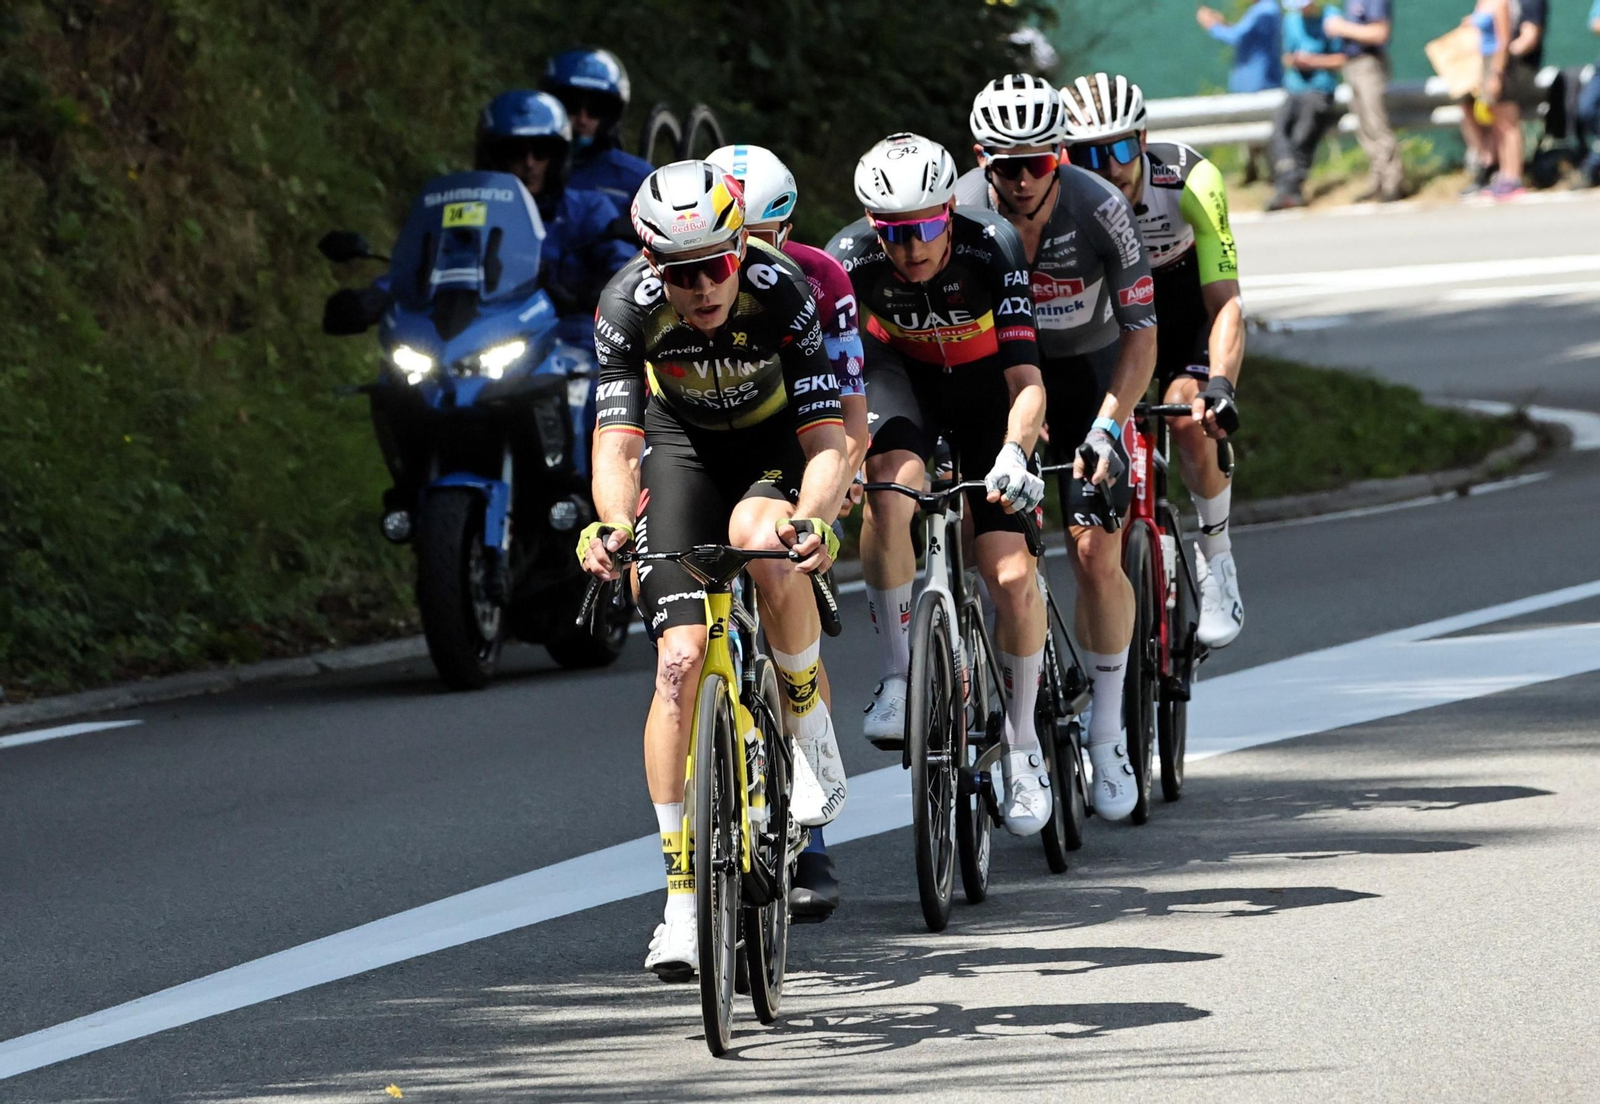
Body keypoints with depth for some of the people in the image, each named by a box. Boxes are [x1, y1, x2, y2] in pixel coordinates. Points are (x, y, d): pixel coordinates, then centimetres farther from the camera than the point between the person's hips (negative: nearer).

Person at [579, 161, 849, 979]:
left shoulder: (782, 291, -31)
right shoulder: (628, 306, -28)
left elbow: (827, 436, -33)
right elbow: (616, 439, -32)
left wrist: (814, 516, -53)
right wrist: (611, 524, -52)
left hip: (776, 439, -1)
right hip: (682, 443, 1)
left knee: (763, 542, -37)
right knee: (681, 655, -13)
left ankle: (809, 721, -9)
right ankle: (683, 892, -8)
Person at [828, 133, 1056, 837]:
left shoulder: (992, 249, -32)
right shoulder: (852, 258, -29)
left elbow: (1027, 381, -36)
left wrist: (1013, 454, -54)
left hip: (985, 386, 0)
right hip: (902, 376, 0)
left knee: (1011, 574, -14)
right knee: (891, 485, -35)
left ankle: (1022, 744, 7)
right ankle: (898, 678, -21)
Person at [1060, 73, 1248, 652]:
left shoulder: (1189, 181, -33)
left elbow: (1225, 302, -35)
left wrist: (1220, 385, -50)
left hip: (1186, 300, -2)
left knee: (1187, 414, -25)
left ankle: (1218, 561, -6)